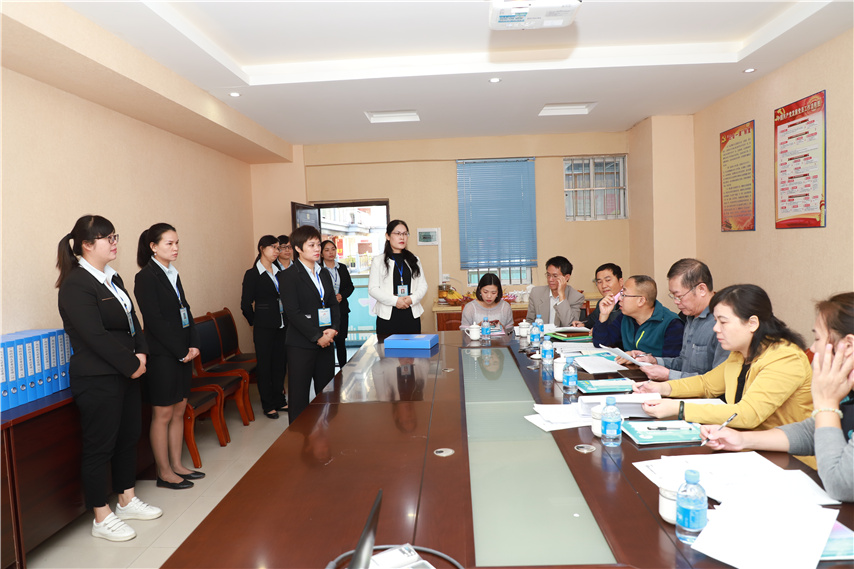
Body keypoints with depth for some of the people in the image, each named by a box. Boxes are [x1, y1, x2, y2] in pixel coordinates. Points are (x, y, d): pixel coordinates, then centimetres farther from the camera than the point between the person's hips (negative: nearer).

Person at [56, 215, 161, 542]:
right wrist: (132, 364, -15)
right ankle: (102, 519, 18)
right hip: (97, 380, -9)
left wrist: (141, 353, -4)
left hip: (125, 373, 9)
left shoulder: (112, 278, 11)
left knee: (129, 437, 17)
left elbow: (131, 320, 11)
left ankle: (127, 501, 34)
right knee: (99, 447, 3)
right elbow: (96, 336, -22)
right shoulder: (75, 285, -16)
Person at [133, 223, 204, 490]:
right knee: (163, 414, 2)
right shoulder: (146, 277, -11)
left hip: (182, 353, 8)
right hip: (162, 355, -8)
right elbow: (155, 320, -16)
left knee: (179, 409, 13)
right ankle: (164, 473, 13)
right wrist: (181, 351, -14)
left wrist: (193, 345, 0)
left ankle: (177, 465, 24)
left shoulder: (173, 274, 13)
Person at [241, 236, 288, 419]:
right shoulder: (252, 274, -6)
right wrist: (255, 323, 4)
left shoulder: (279, 273, 10)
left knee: (280, 363, 10)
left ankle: (279, 400, 23)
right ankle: (268, 405, 14)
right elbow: (246, 304, -4)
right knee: (265, 364, 4)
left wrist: (286, 320, 6)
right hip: (264, 327, -5)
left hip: (282, 325, 5)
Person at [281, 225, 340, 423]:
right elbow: (292, 312, -13)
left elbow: (334, 304, 13)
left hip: (325, 341, 6)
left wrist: (333, 329, -5)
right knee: (299, 395, 1)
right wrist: (317, 336, -15)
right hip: (301, 344, -6)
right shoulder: (289, 275, -7)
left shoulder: (324, 273, 13)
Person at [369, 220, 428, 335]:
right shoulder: (378, 261, 6)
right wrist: (395, 300, -13)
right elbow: (372, 289, -1)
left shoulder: (414, 260, 16)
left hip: (412, 316, 3)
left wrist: (412, 299, -10)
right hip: (387, 317, -2)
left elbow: (423, 285, 10)